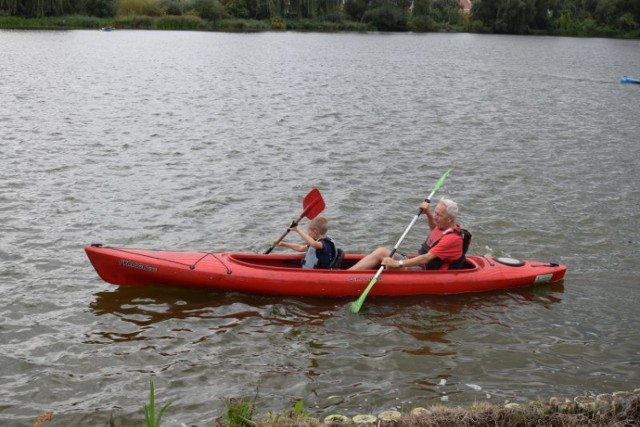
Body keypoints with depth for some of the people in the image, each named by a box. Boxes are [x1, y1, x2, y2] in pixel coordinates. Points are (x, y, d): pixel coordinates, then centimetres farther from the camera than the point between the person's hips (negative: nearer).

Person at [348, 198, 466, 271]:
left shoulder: (453, 239, -22)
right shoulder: (445, 227, 7)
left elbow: (426, 258, -29)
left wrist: (398, 263, -32)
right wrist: (428, 213, 16)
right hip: (419, 266, 10)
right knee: (381, 251, -2)